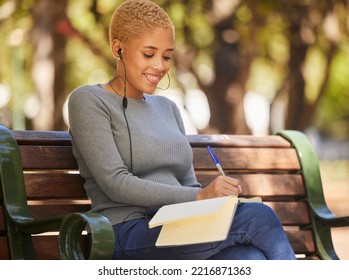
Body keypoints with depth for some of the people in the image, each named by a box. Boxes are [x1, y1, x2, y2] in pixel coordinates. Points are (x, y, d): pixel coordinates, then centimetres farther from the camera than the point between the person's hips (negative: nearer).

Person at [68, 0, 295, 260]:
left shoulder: (167, 108, 24)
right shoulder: (88, 101, 3)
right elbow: (116, 184, -9)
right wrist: (200, 196, -17)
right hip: (129, 236, -5)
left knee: (252, 258, -31)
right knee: (259, 217, -25)